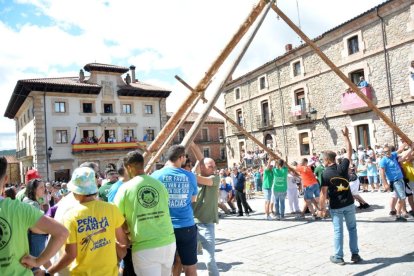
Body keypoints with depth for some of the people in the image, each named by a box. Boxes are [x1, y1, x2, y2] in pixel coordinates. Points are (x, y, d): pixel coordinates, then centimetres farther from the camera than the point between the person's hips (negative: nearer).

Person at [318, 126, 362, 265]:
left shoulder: (325, 174, -12)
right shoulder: (343, 166, -7)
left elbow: (323, 193, -12)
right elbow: (349, 151, 5)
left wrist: (321, 208, -4)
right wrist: (346, 136, 12)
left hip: (335, 207, -2)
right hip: (349, 203, 3)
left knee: (338, 231, 5)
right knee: (352, 228, 15)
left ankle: (338, 257, 12)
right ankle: (355, 254, 20)